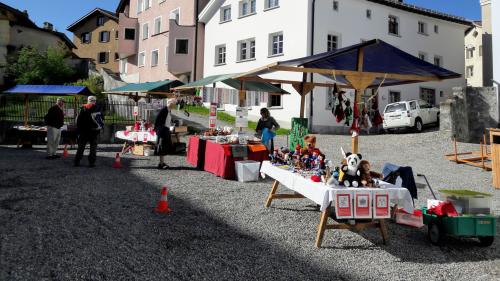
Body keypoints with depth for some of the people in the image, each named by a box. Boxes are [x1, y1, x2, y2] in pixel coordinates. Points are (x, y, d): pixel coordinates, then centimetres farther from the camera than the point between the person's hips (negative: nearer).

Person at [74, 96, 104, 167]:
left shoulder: (82, 108, 9)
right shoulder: (97, 108, -4)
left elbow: (78, 120, 11)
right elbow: (101, 120, -9)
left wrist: (78, 129, 15)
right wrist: (101, 127, 4)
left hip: (83, 131, 4)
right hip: (93, 131, -4)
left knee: (81, 146, 11)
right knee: (93, 147, 3)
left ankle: (76, 162, 10)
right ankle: (91, 162, -1)